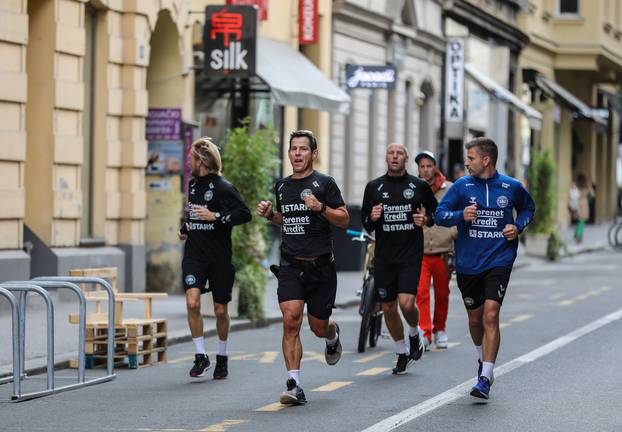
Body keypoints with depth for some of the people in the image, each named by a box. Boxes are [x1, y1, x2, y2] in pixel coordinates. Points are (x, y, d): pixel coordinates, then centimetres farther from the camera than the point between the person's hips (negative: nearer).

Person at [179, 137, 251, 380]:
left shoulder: (222, 187, -11)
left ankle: (222, 358, 26)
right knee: (192, 302, -17)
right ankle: (201, 357, -8)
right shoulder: (193, 184, 11)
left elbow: (245, 214, -19)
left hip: (219, 257, -4)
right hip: (194, 254, 4)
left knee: (220, 310, 6)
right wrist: (186, 228, 20)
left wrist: (215, 217, -26)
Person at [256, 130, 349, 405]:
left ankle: (333, 336, 47)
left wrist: (321, 208, -20)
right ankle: (294, 385, -16)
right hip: (290, 264, 3)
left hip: (320, 265, -2)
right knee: (291, 321, -16)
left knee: (318, 327, 8)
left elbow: (344, 220, -4)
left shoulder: (324, 183, -3)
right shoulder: (282, 186, 12)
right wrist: (270, 215, 7)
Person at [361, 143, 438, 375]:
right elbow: (366, 224, 11)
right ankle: (402, 353, 25)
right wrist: (372, 219, -12)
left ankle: (415, 332, 17)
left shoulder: (419, 186, 3)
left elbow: (435, 212, 15)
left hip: (411, 254, -2)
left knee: (407, 302, -16)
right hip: (384, 256, 2)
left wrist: (425, 219, -7)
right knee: (388, 308, 6)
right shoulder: (374, 187, 6)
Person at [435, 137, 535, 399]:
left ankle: (485, 378, -16)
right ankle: (482, 358, 44)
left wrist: (518, 226, 0)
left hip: (499, 260, -2)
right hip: (468, 263, 2)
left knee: (491, 315, -16)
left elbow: (528, 208, 19)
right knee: (475, 318, 13)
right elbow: (440, 214, 0)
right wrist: (461, 215, -19)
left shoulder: (511, 187, 0)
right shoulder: (462, 186, 0)